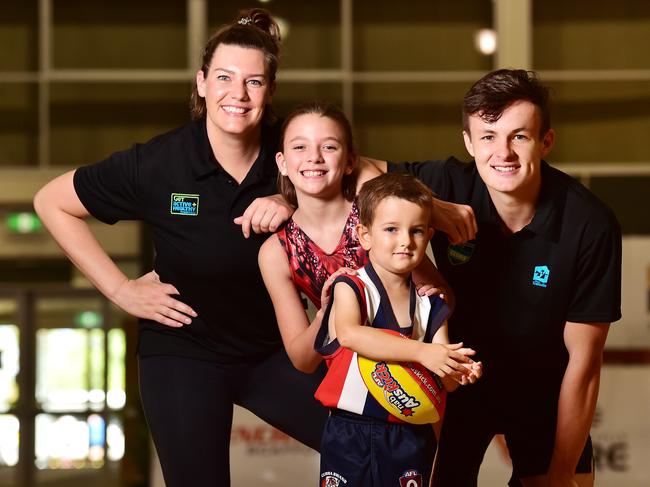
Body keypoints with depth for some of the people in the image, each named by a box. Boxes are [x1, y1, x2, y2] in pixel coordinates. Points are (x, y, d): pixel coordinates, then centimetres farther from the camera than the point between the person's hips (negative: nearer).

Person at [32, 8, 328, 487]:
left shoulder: (289, 155, -12)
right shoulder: (156, 163, -17)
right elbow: (52, 202, -6)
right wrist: (120, 289, -9)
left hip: (273, 351, 3)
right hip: (183, 353, -2)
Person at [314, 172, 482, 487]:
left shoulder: (430, 305, 5)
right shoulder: (351, 288, -8)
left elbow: (444, 380, 2)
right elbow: (349, 334, -30)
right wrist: (421, 351, -38)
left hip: (410, 437, 3)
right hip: (350, 435, -3)